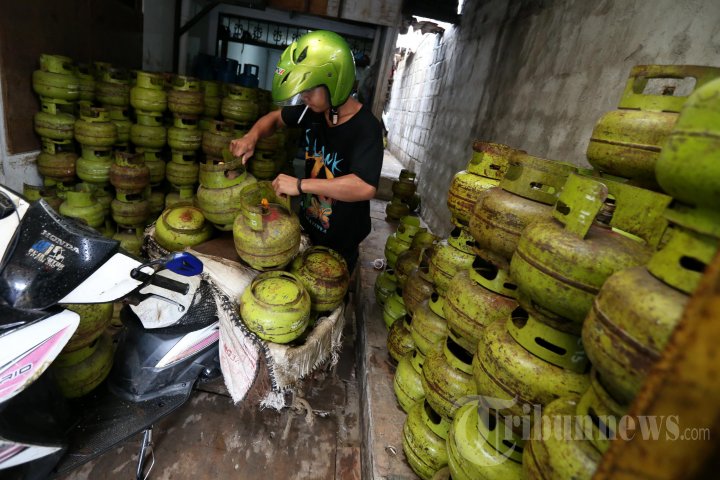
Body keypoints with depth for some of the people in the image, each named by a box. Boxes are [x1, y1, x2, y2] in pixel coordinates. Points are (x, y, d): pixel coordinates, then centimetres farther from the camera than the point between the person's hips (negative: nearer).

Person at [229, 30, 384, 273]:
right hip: (307, 225, 7)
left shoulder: (365, 128, -28)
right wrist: (252, 135, -10)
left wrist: (300, 185, -38)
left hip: (339, 245, -7)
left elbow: (365, 187, -43)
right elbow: (276, 118, 12)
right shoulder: (313, 110, -7)